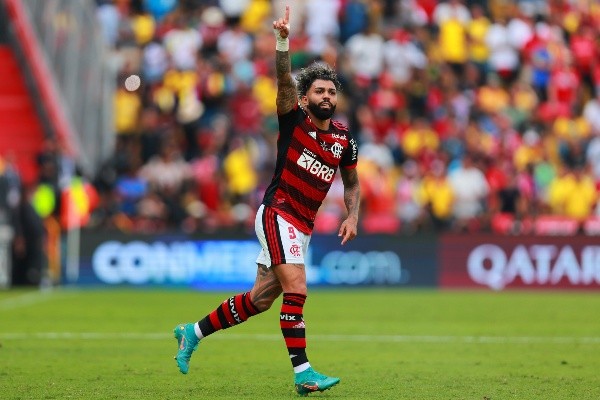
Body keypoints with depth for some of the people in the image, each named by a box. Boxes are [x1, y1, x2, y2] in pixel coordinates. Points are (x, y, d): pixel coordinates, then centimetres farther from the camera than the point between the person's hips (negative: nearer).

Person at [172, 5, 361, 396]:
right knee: (296, 288, -20)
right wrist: (283, 40, -37)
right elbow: (284, 80, -21)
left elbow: (352, 183, 21)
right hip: (277, 214, -6)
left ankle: (193, 332, 26)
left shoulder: (344, 139, 8)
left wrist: (352, 216, 3)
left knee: (260, 299, 9)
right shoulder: (294, 119, -5)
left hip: (302, 227, 6)